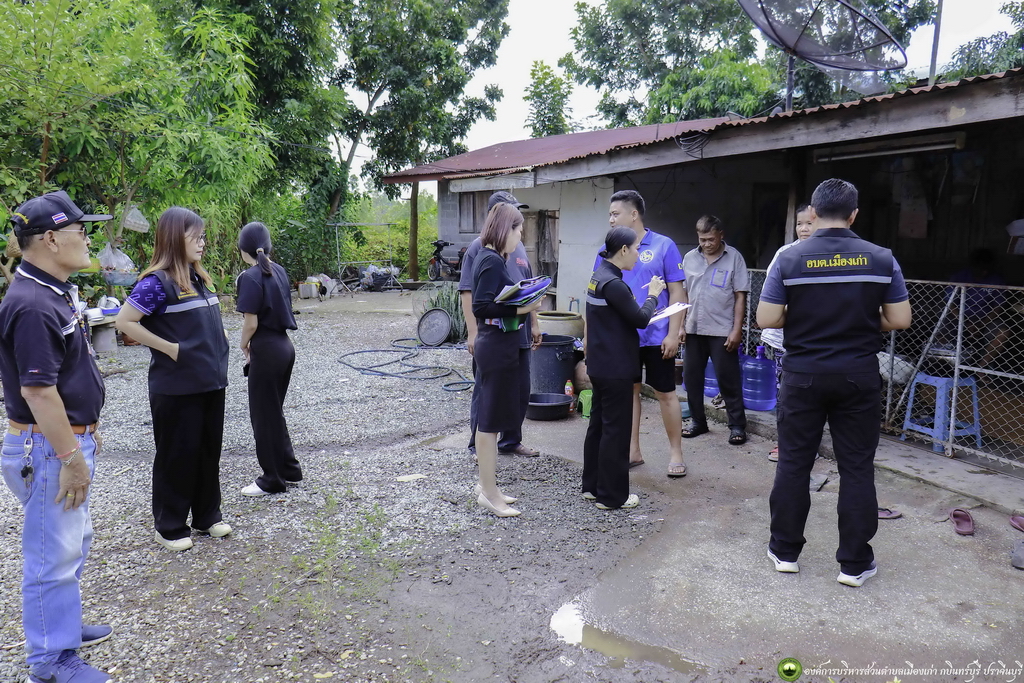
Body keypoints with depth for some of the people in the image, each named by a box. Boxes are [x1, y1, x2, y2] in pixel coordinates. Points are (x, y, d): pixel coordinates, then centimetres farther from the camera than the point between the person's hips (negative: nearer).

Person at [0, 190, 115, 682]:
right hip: (47, 447, -10)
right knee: (52, 553, 3)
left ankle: (63, 625, 40)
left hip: (70, 436, 10)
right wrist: (72, 458, -21)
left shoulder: (56, 293, 8)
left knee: (73, 541, 23)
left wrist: (85, 432, 21)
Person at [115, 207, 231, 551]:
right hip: (177, 386, -7)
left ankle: (208, 516, 30)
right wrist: (169, 348, -17)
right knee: (177, 455, 5)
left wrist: (219, 337, 8)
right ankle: (170, 527, 22)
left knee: (209, 450, 15)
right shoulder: (157, 281, -14)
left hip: (211, 380, 7)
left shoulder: (199, 277, 10)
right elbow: (124, 321, -16)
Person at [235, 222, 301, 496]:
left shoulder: (250, 277, -16)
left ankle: (273, 480, 15)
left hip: (266, 350, -8)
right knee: (275, 411, 20)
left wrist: (244, 345, 2)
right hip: (285, 345, 8)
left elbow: (251, 322, -18)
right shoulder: (278, 271, 7)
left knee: (264, 415, 5)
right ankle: (289, 469, 29)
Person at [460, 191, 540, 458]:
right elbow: (467, 292, -11)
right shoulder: (479, 247, -8)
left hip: (519, 334, 7)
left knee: (520, 391, 13)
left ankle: (511, 441, 29)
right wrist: (472, 333, -16)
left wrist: (534, 324, 16)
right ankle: (479, 446, 18)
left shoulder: (519, 246, 13)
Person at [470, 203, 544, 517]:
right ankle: (489, 493, 10)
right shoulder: (492, 261, -17)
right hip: (498, 348, -10)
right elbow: (481, 307, -24)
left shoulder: (490, 258, 12)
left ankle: (486, 485, 28)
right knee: (492, 419, -1)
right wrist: (520, 309, -24)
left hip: (493, 346, 10)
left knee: (490, 418, 16)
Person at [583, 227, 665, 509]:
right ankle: (612, 496, 9)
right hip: (616, 369, -10)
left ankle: (592, 485, 26)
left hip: (600, 366, 10)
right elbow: (641, 319, -16)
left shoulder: (599, 276, 10)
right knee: (615, 431, -1)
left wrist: (644, 298, 7)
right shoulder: (613, 284, -21)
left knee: (598, 425, 16)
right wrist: (652, 295, -1)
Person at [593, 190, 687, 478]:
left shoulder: (663, 246, -5)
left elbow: (677, 292, -5)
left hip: (656, 336, -4)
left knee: (665, 393, 6)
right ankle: (632, 451, 26)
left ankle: (675, 452, 21)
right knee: (628, 391, 12)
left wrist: (673, 334, -11)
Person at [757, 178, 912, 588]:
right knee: (857, 469, 8)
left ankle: (785, 550, 20)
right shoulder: (881, 259, -3)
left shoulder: (790, 259, -7)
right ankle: (854, 563, 17)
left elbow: (766, 319, -8)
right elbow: (900, 320, -1)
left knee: (793, 463, 10)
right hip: (859, 376, 1)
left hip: (804, 375, -1)